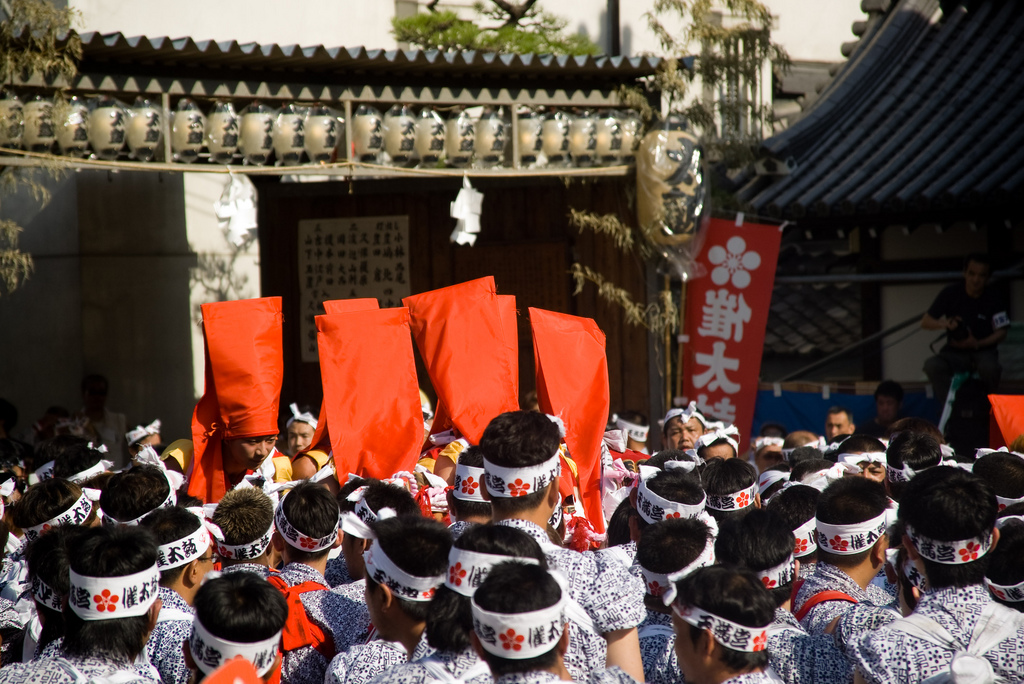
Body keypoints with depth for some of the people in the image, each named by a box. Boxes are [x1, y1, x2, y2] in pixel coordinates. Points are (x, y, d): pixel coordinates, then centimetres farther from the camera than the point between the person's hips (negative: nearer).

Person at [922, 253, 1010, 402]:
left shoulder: (993, 299, -4)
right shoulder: (950, 293, -2)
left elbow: (1002, 332, -2)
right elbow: (925, 322, -1)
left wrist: (977, 344, -20)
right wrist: (944, 324, -24)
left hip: (983, 351, -1)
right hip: (954, 351, 1)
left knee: (990, 367, -36)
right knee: (932, 365, -30)